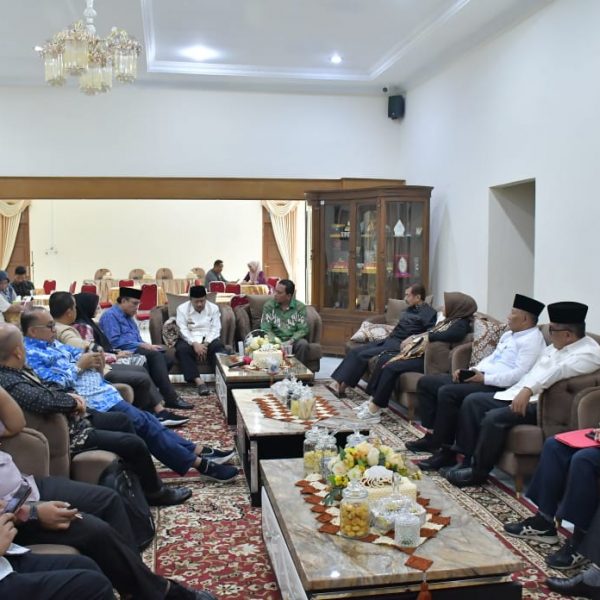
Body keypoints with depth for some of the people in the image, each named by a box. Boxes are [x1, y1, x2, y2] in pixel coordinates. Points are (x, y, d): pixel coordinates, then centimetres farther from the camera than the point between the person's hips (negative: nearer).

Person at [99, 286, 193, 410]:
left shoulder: (128, 316, 24)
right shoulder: (110, 315, -5)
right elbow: (114, 342, -18)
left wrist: (147, 345, 4)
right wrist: (142, 345, -17)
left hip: (134, 350, 9)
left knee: (166, 359, -15)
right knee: (156, 356, -30)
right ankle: (170, 398, -34)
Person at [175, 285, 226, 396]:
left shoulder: (214, 308, 5)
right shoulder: (182, 308, 1)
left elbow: (215, 329, -3)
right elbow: (183, 330, -8)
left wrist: (205, 344, -20)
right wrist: (195, 344, -25)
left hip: (208, 338, 1)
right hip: (189, 339, -1)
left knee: (219, 346, -33)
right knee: (181, 349, -34)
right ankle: (198, 381, -44)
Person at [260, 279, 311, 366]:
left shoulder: (300, 307, -2)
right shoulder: (269, 305, -1)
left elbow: (303, 329, -5)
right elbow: (265, 329, -6)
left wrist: (290, 341, -22)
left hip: (293, 339, 0)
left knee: (303, 344, -31)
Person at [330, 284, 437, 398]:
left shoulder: (429, 313, -5)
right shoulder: (409, 309, 23)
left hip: (399, 345, -9)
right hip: (389, 340, 9)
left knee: (363, 355, -19)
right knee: (355, 351, -3)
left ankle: (343, 386, -10)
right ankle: (339, 383, -6)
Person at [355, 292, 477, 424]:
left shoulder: (461, 324, -10)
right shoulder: (449, 320, 20)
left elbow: (451, 335, -31)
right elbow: (429, 333, 21)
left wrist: (428, 337, -19)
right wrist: (413, 339, 4)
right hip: (419, 353, 11)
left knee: (391, 367, -23)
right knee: (384, 359, 3)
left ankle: (374, 409, -18)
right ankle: (373, 400, 1)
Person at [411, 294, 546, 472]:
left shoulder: (532, 339, -9)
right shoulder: (509, 334, 22)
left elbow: (519, 374, -20)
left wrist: (485, 378, -21)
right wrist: (469, 370, 9)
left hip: (497, 386, -11)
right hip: (478, 377, 11)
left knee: (447, 393, -31)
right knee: (426, 382, 4)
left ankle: (444, 450, -20)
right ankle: (432, 436, 3)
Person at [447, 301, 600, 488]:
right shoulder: (556, 347, 17)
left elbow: (559, 370, -31)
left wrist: (529, 389, -44)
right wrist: (514, 393, 15)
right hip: (519, 395, 10)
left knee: (495, 417, -28)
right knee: (472, 401, 2)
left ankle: (479, 472, -11)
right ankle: (463, 455, 3)